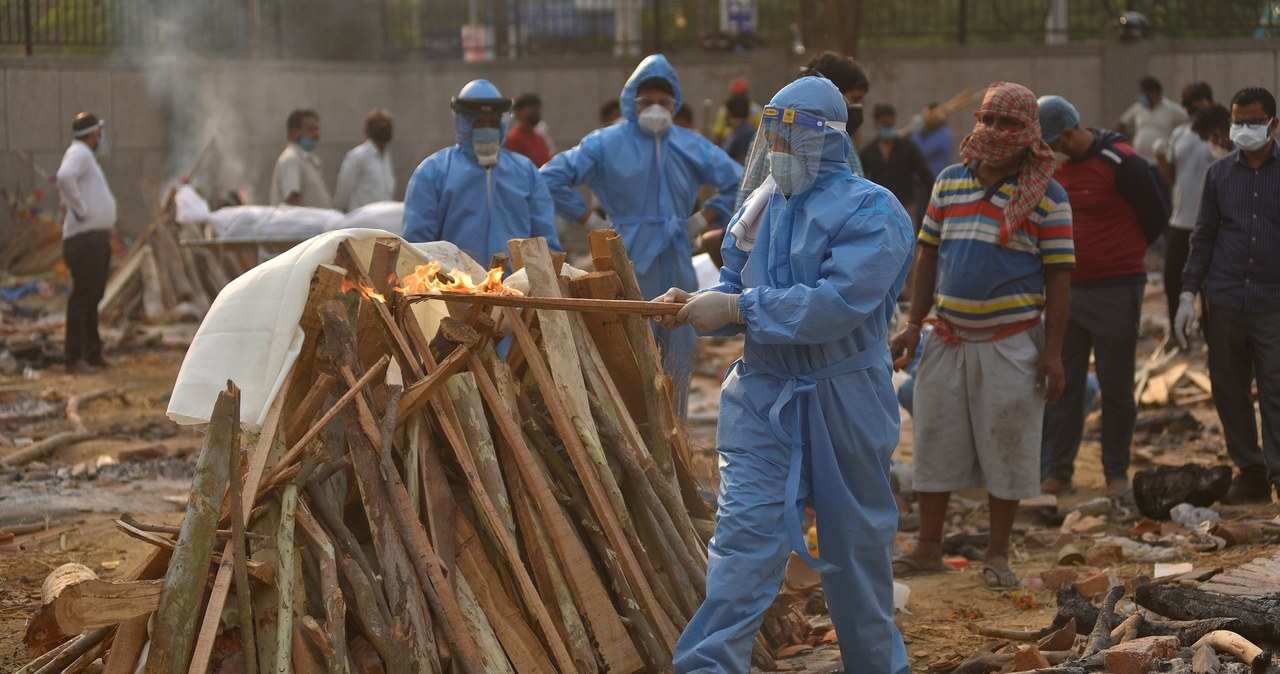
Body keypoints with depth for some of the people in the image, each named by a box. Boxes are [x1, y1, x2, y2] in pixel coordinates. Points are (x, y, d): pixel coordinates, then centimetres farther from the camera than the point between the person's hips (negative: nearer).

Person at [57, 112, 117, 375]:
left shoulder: (85, 156, 20)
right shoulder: (78, 153, -11)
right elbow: (64, 177, -33)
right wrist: (80, 208, -23)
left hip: (98, 239, 11)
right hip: (85, 238, -11)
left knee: (93, 297, 15)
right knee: (83, 298, -11)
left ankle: (93, 355, 23)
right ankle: (75, 359, -12)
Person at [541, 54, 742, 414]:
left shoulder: (691, 147, 9)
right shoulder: (606, 144, 0)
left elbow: (738, 183, 17)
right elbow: (552, 178, -4)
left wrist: (701, 220, 7)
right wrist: (592, 221, -5)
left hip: (677, 269, 4)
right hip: (628, 269, -4)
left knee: (678, 361, 7)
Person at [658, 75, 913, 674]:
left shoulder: (871, 212, -13)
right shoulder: (760, 207, 7)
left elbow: (838, 305, -26)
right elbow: (734, 289, 14)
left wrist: (737, 308, -24)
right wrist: (694, 305, -9)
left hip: (844, 404, -4)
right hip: (761, 398, 4)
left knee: (855, 545, 11)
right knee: (744, 533, -9)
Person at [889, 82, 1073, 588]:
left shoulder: (1046, 196, -3)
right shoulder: (949, 182, 9)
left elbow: (1058, 276, -4)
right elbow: (927, 254, 12)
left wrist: (1053, 351, -9)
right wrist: (913, 325, 6)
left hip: (1012, 342, -4)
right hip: (948, 338, 4)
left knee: (1007, 447, 1)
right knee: (935, 441, 6)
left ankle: (998, 556, 12)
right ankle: (928, 548, 17)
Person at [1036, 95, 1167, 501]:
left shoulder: (1122, 164, -15)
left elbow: (1156, 220, -6)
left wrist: (1121, 256, 5)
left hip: (1116, 292, -6)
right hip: (1067, 288, 6)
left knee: (1116, 387, 3)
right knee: (1062, 384, 7)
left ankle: (1117, 474, 13)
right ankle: (1057, 471, 15)